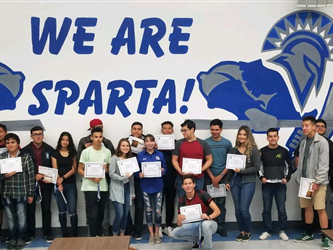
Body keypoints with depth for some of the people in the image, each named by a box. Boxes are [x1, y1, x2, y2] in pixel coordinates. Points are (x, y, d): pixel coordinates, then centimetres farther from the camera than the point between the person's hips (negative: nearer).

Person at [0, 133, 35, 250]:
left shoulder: (26, 157, -3)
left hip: (21, 192, -2)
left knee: (21, 216, 5)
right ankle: (12, 238, 24)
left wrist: (31, 193, -4)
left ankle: (20, 238, 21)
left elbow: (31, 175, -3)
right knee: (10, 217, 10)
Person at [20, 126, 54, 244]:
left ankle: (47, 233, 18)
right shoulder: (25, 150, 0)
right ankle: (30, 234, 20)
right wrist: (34, 177, -15)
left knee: (46, 210, 8)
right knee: (30, 210, 8)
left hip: (46, 184, 0)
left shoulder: (50, 149, 1)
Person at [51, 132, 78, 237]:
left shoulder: (73, 153, 7)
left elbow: (74, 169, 1)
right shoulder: (55, 153, 4)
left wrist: (63, 178, -11)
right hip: (59, 185, 0)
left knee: (72, 211, -6)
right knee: (62, 211, 7)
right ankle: (64, 234, 15)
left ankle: (74, 234, 4)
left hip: (71, 185, 0)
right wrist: (59, 183, -12)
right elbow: (55, 170, -1)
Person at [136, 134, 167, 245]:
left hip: (158, 186, 1)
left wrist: (162, 170, -14)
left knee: (158, 210, 1)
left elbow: (165, 168, 7)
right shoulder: (140, 156, -1)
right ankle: (151, 234, 19)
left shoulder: (160, 155, 3)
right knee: (148, 210, 7)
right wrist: (139, 174, -20)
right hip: (146, 186, 0)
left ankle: (157, 233, 19)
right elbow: (136, 170, 0)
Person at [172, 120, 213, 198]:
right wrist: (180, 172, -12)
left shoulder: (203, 144, 2)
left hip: (198, 179, 0)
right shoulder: (179, 143, 2)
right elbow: (174, 160, 4)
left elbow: (209, 160, 4)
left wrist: (200, 170, -10)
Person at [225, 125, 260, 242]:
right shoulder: (234, 150, 9)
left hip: (248, 183, -5)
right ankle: (242, 231, 23)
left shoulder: (253, 150, -7)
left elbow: (256, 167, -11)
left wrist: (242, 171, -18)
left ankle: (248, 232, 16)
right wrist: (228, 181, 13)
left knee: (244, 209, -5)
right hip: (235, 182, 5)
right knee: (237, 209, 8)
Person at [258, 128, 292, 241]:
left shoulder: (284, 151, 2)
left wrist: (287, 178, -6)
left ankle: (282, 231, 15)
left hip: (280, 185, 0)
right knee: (266, 209, 6)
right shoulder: (262, 151, 1)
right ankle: (267, 231, 16)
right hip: (266, 185, 0)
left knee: (281, 209, 3)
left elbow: (289, 167, 8)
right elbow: (257, 167, 7)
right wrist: (261, 177, -8)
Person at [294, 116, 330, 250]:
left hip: (317, 181, -6)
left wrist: (317, 182, -17)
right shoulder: (303, 142, 12)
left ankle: (325, 238, 4)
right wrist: (299, 178, 7)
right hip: (305, 180, 6)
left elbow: (324, 164, -13)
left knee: (320, 209, -5)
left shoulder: (322, 142, -9)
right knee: (307, 207, 13)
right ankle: (308, 233, 25)